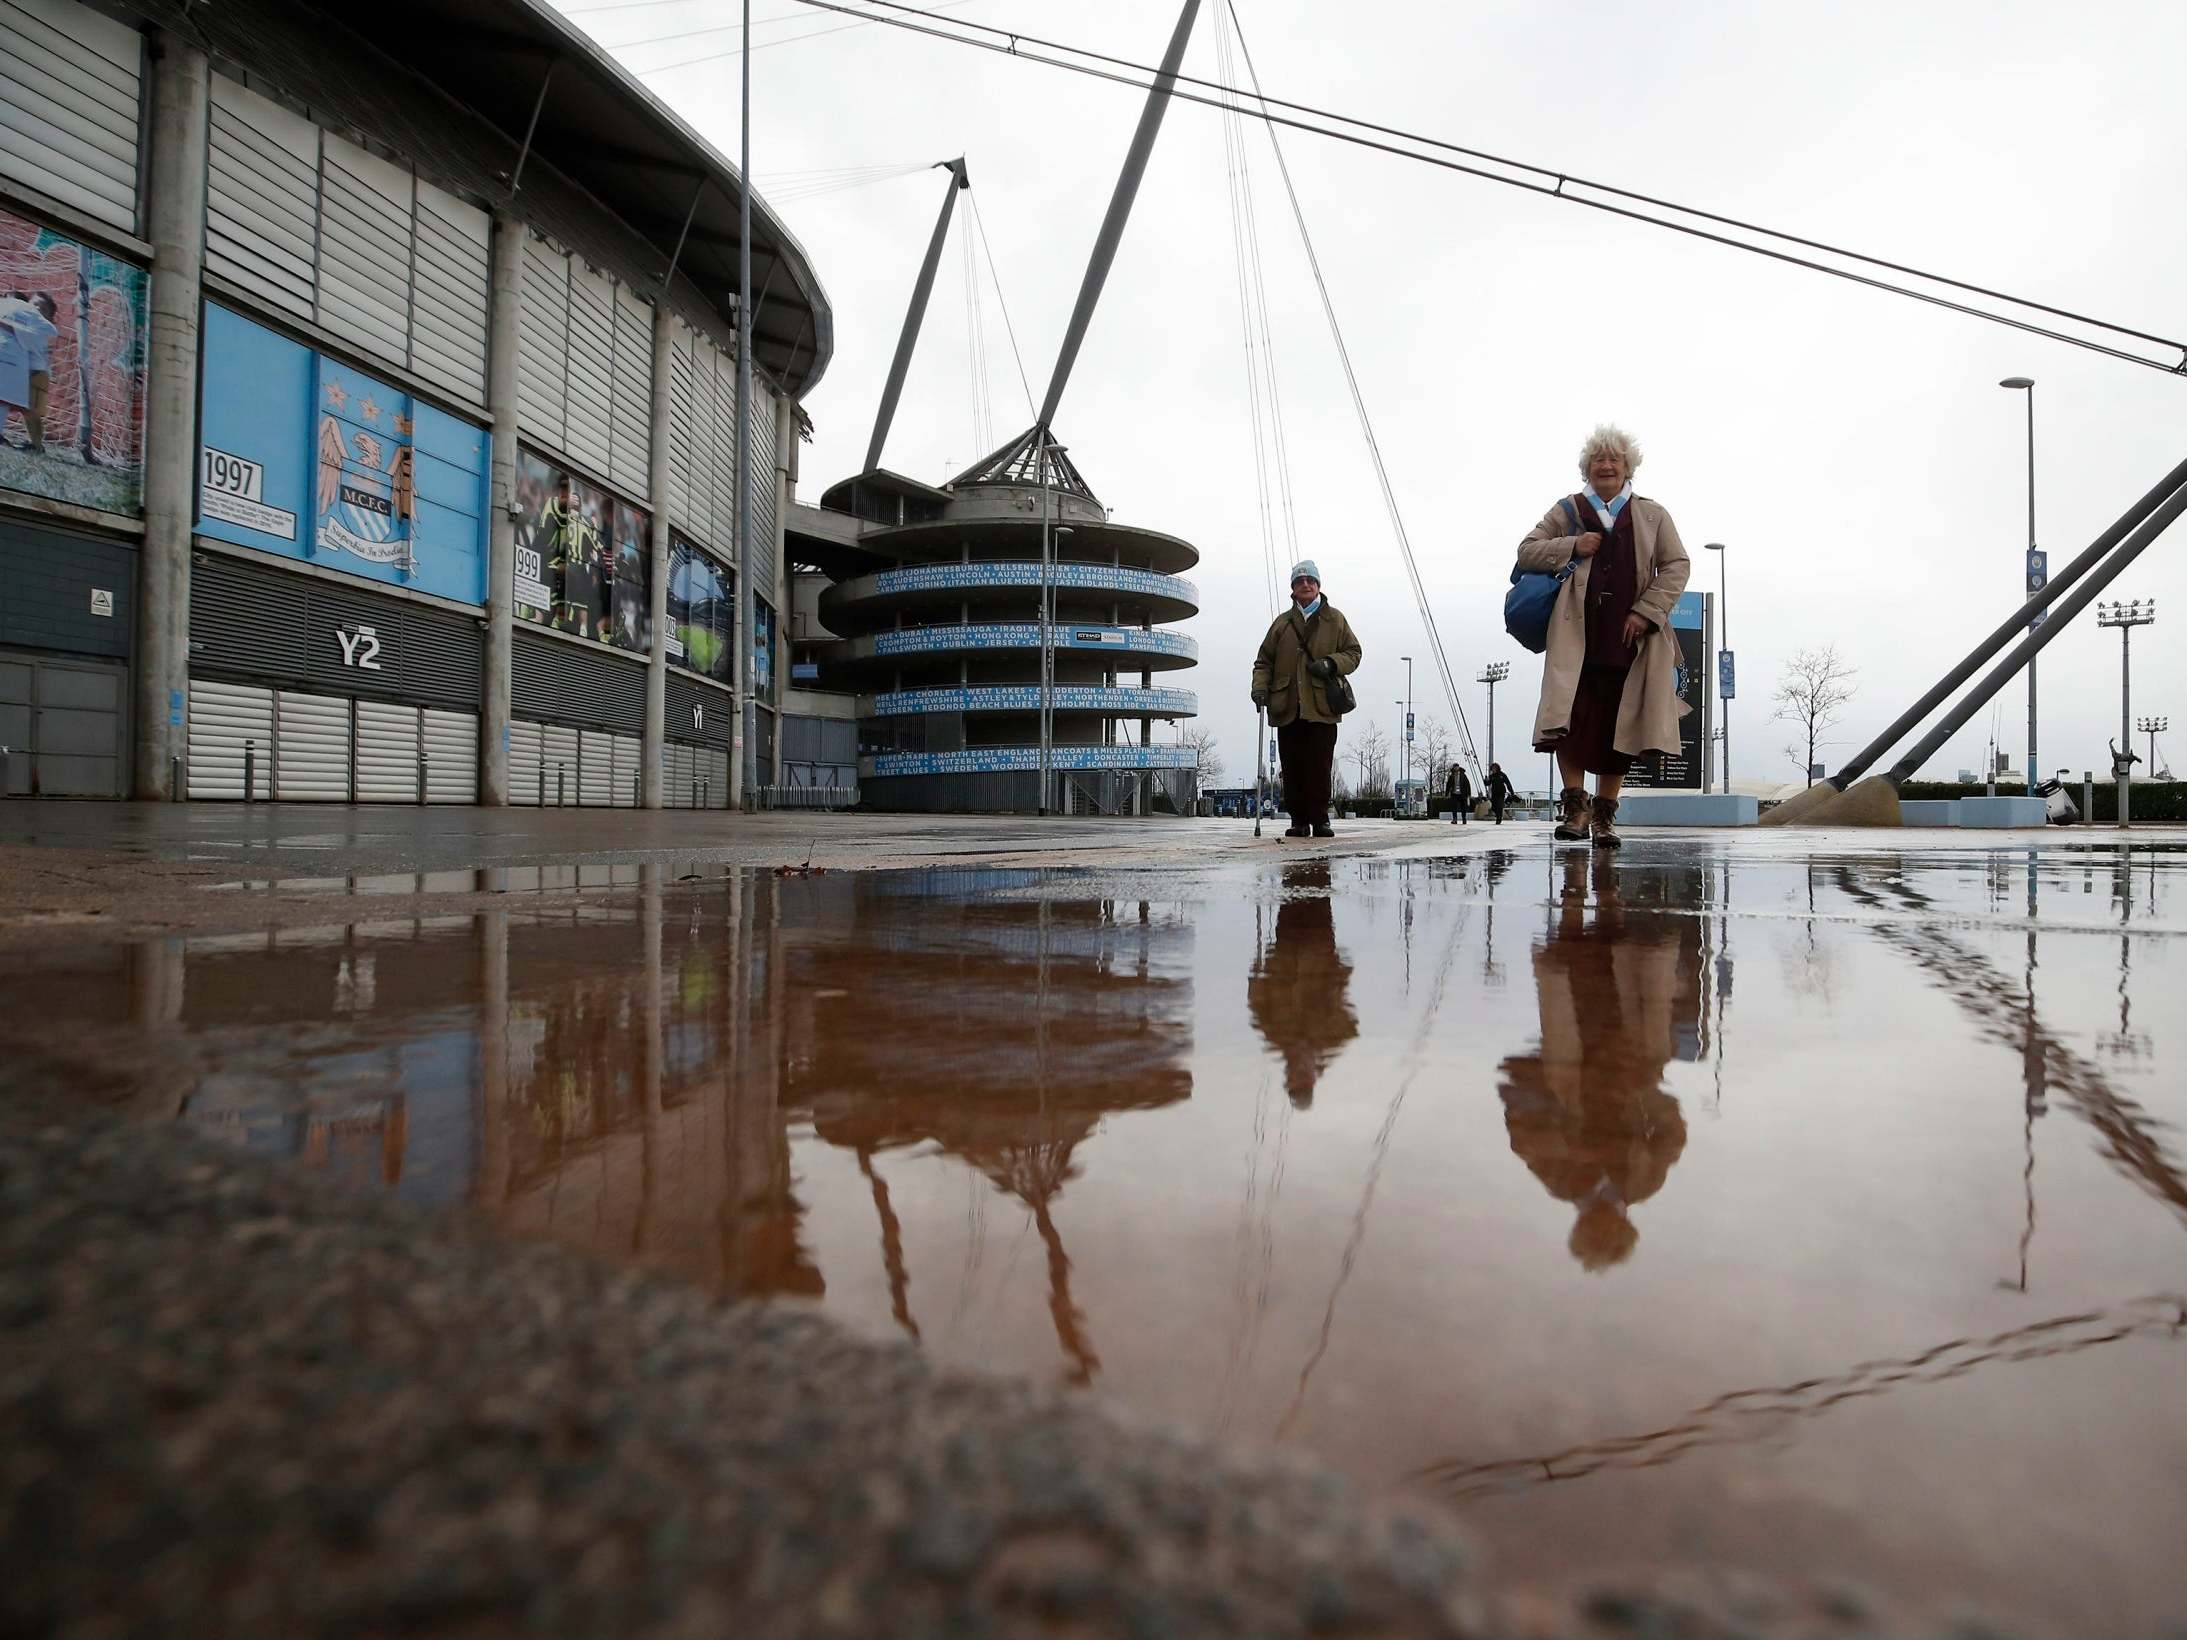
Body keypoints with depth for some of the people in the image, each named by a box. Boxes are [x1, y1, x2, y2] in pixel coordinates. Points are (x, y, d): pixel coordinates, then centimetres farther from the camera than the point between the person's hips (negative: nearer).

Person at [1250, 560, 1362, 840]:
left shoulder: (1334, 619, 11)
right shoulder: (1282, 622, 15)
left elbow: (1353, 653, 11)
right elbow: (1264, 660, 16)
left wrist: (1331, 664, -8)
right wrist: (1260, 686, -2)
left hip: (1321, 708, -2)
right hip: (1287, 708, 2)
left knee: (1319, 768, -7)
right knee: (1292, 769, 1)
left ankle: (1319, 819, 2)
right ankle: (1299, 820, 8)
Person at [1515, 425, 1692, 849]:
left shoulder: (1652, 515, 16)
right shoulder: (1567, 511, 15)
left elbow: (1676, 566, 10)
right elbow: (1526, 551, 11)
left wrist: (1645, 612, -4)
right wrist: (1572, 547, -5)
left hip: (1630, 636, 1)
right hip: (1577, 634, -1)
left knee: (1619, 727, 0)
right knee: (1572, 719, -15)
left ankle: (1604, 816, 7)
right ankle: (1575, 806, -8)